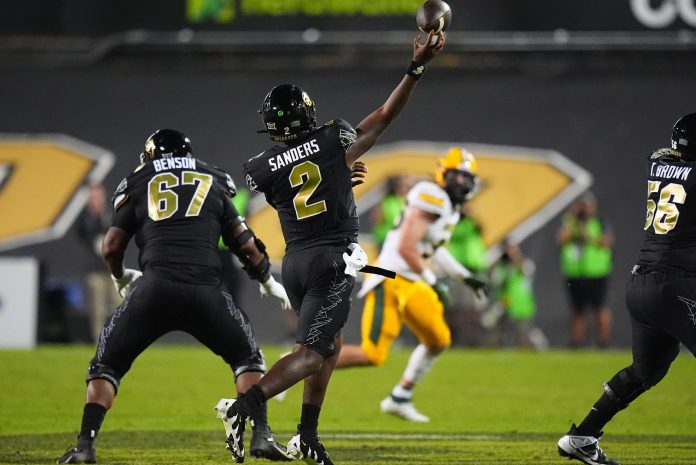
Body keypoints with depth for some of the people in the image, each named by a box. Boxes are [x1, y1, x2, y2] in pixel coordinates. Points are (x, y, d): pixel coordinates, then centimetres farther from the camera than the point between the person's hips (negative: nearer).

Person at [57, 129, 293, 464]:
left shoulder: (139, 186, 19)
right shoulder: (213, 184, 22)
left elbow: (111, 248, 16)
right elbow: (245, 243, 22)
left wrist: (120, 278, 37)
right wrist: (268, 281, 38)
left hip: (154, 290, -1)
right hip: (205, 291, 1)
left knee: (107, 364, 15)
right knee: (246, 358, 21)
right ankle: (261, 436, 5)